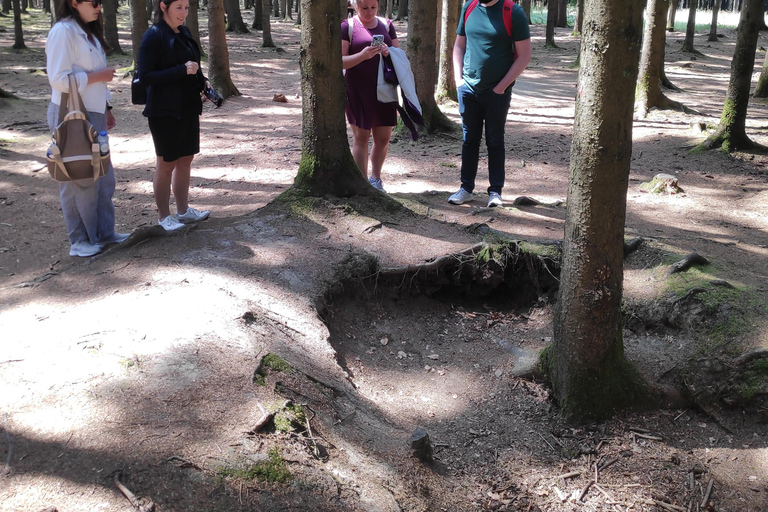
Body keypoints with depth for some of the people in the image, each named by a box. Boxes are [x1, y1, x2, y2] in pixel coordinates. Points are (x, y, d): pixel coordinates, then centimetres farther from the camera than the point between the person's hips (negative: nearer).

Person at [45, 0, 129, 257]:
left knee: (104, 177, 12)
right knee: (78, 179, -1)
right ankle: (79, 241, 11)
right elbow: (59, 79, -20)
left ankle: (104, 232, 22)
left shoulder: (88, 31, 15)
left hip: (94, 114, 9)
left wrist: (106, 109, 15)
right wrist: (100, 75, -15)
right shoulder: (63, 31, -14)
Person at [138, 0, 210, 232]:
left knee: (186, 160, 14)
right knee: (167, 164, 3)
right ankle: (164, 216, 16)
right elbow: (145, 76, -18)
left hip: (188, 109, 7)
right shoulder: (153, 36, -13)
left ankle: (183, 210, 27)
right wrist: (182, 70, -24)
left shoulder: (184, 33, 9)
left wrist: (203, 85, 1)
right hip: (165, 112, -7)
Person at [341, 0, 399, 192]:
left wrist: (389, 52, -12)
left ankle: (375, 179, 26)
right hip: (358, 90, -4)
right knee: (361, 137, 0)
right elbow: (340, 61, -8)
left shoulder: (386, 25, 10)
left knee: (383, 138, 7)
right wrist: (363, 55, -25)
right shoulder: (347, 26, -2)